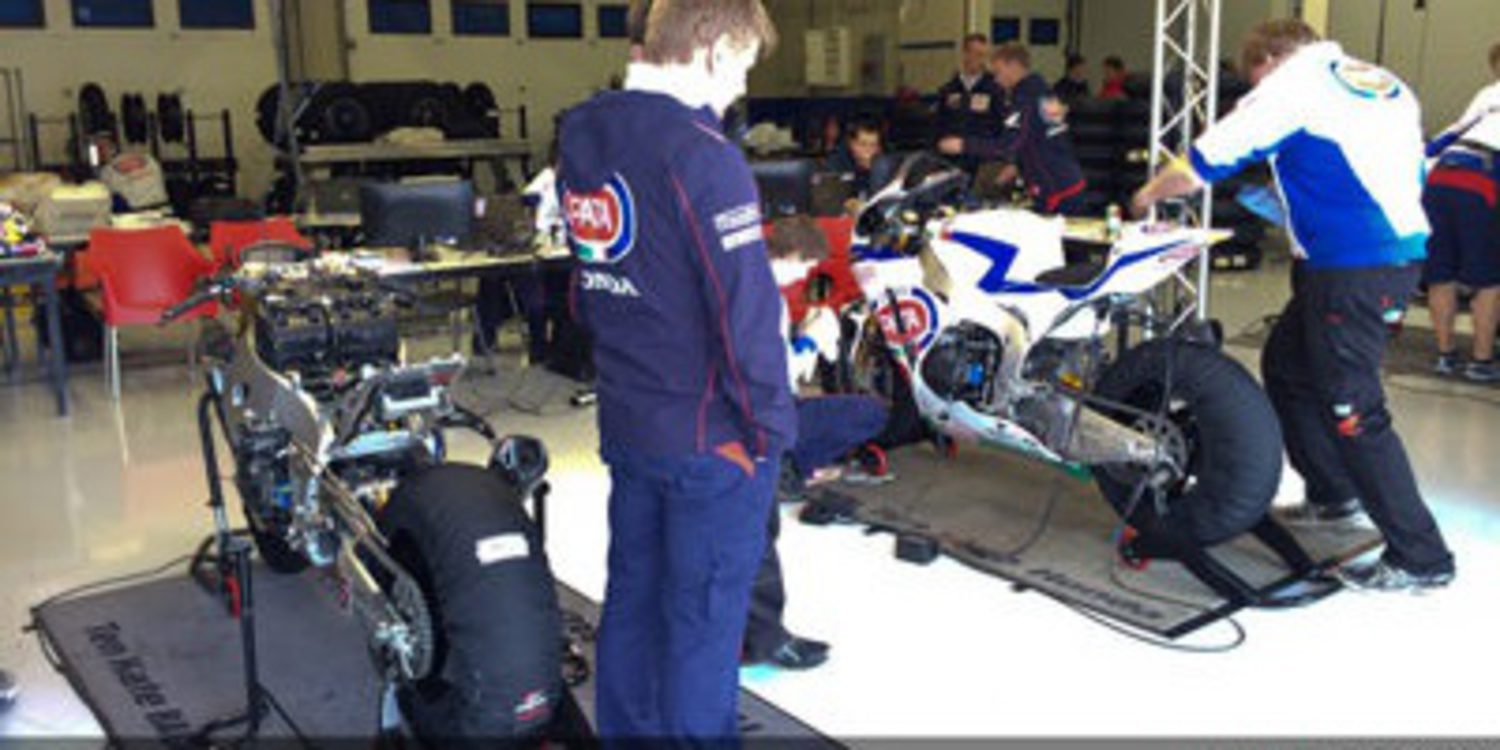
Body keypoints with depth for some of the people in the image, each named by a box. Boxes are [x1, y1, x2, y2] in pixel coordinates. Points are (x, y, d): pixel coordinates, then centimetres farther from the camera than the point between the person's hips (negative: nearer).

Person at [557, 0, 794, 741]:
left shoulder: (582, 136, 5)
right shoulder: (699, 153, -20)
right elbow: (745, 310, -21)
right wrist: (770, 427, -11)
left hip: (625, 422, 8)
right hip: (712, 437, -8)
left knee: (632, 600, 20)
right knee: (703, 624, 7)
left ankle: (625, 730, 36)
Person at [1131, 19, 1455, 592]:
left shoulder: (1292, 86, -6)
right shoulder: (1386, 86, 19)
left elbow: (1198, 167, -7)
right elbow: (1413, 174, 23)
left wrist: (1148, 195, 12)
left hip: (1352, 270, -9)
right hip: (1400, 250, 9)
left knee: (1352, 410, -6)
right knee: (1286, 368, 21)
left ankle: (1420, 558, -1)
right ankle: (1333, 493, 32)